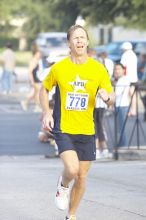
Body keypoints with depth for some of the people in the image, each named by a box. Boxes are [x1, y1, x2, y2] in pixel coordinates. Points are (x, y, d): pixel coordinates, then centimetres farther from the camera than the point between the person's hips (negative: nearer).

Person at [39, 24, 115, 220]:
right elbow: (44, 89, 12)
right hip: (63, 128, -2)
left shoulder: (98, 69, -2)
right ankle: (63, 186, 14)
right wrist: (46, 113, -3)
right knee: (72, 169, -22)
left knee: (82, 177, 7)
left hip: (87, 130, 2)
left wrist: (107, 97, -22)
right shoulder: (58, 68, -4)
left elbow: (111, 98, 3)